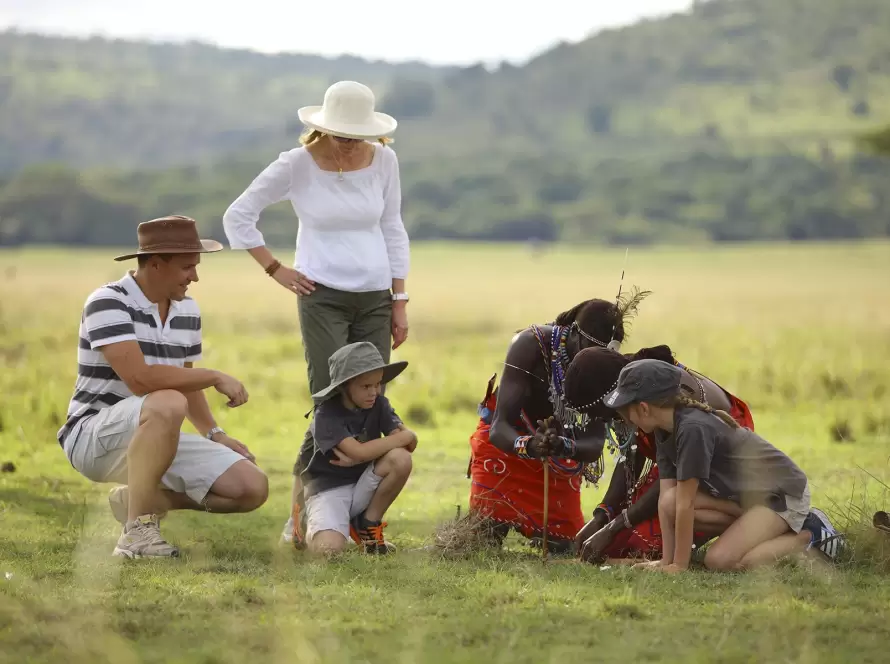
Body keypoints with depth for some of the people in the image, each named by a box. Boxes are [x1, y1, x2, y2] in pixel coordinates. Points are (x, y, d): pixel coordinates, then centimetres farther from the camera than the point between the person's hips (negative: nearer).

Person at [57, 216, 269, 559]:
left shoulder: (187, 310, 9)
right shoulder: (108, 303, -17)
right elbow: (140, 379, -29)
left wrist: (215, 434, 10)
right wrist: (216, 377, -21)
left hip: (154, 440, 8)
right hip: (93, 436, -8)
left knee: (252, 488, -7)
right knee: (167, 405, -39)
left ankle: (138, 500, 11)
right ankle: (137, 530, -27)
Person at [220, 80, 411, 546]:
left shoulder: (382, 160, 3)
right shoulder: (297, 165, -7)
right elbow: (237, 216, 1)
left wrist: (400, 300, 10)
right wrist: (276, 270, -1)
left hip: (375, 298, 4)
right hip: (323, 297, -4)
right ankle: (299, 519, -8)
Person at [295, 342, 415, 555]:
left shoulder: (379, 405, -2)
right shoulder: (327, 415, -17)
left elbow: (409, 443, -14)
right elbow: (359, 452, -30)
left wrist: (359, 457, -25)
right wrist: (405, 436, -21)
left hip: (362, 487, 4)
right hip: (328, 489, -4)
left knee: (401, 459, -24)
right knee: (328, 548, -32)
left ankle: (368, 524, -2)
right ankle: (313, 527, 9)